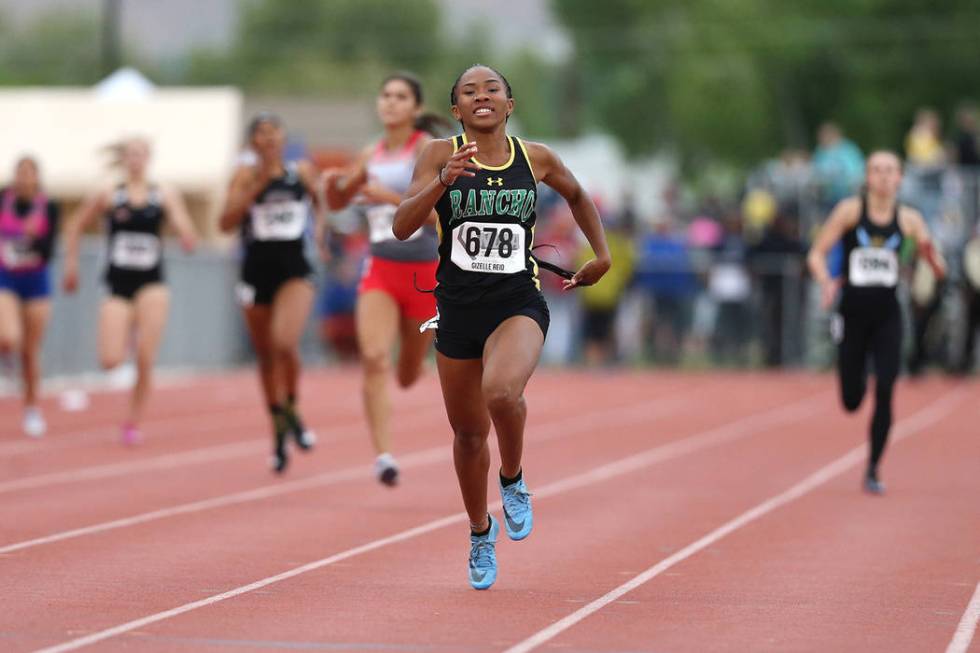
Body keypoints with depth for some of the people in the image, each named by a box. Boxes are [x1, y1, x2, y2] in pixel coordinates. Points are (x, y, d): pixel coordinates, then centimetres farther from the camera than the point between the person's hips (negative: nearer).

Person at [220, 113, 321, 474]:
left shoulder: (302, 172, 4)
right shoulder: (246, 175, 0)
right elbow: (226, 222, -11)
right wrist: (257, 185, -17)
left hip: (294, 271, -1)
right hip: (257, 271, 1)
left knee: (285, 343, -24)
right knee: (266, 356, 11)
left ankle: (291, 409, 3)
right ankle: (279, 431, 28)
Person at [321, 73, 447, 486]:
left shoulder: (426, 148, -9)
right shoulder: (371, 155, 6)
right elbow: (337, 203, 19)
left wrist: (389, 196, -27)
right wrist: (333, 183, -3)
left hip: (424, 272, -3)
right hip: (380, 269, 3)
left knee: (407, 376, 13)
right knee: (374, 359, -22)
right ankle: (383, 455, -24)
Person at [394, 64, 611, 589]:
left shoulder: (536, 158, 2)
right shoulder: (440, 154, -3)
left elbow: (576, 195, 23)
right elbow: (402, 227, -14)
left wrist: (602, 255, 21)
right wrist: (444, 180, -27)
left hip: (518, 304, -1)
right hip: (457, 307, 1)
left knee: (501, 391, -32)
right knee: (469, 433, 13)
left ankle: (513, 481, -1)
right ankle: (480, 533, 39)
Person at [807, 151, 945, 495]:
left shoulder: (909, 219, 0)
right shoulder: (850, 210, -4)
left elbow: (939, 271, 2)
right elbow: (817, 254, -2)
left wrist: (930, 253, -20)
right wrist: (826, 282, -20)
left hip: (887, 315, 0)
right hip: (853, 313, 0)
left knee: (885, 392, -14)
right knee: (851, 402, 7)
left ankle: (873, 470, -2)